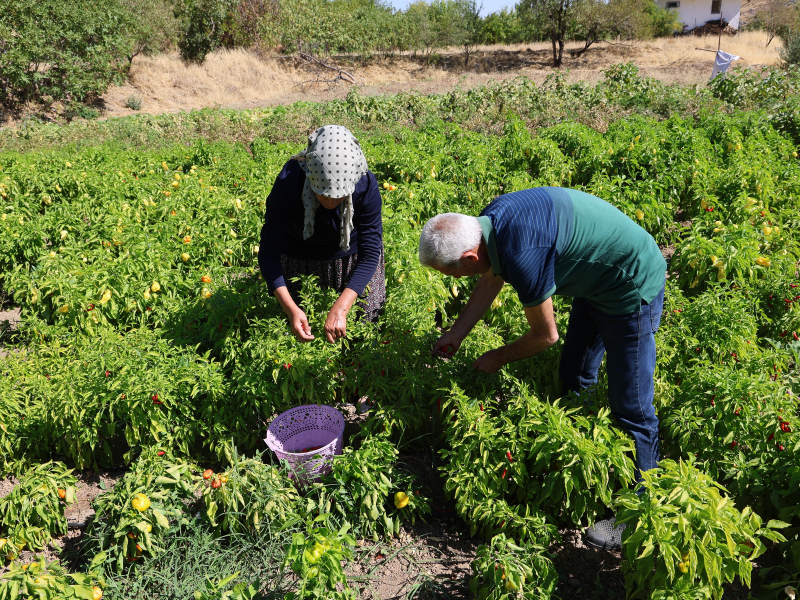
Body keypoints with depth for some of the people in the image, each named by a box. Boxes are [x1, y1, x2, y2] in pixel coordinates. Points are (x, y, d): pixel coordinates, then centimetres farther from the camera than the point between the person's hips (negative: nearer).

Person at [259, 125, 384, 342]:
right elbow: (268, 253, -29)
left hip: (352, 254, 0)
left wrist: (340, 309, -38)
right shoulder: (288, 184, -36)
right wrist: (290, 308, -41)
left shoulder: (366, 186, -33)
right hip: (300, 259, 0)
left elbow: (369, 254, -28)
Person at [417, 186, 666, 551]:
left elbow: (545, 335, -20)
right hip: (596, 278, 9)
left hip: (632, 287, -9)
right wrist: (454, 335, 13)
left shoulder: (522, 256, -36)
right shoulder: (491, 219, -10)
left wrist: (498, 359, -3)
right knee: (573, 378, 20)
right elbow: (491, 281, 9)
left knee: (630, 408, 0)